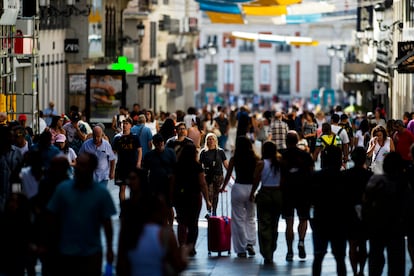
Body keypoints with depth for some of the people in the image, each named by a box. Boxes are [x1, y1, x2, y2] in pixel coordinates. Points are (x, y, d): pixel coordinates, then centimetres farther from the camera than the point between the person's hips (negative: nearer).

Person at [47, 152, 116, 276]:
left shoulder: (102, 193, -7)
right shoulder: (63, 188, -5)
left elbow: (106, 223, -1)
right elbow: (53, 218, 0)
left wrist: (109, 249, 1)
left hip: (92, 252, -1)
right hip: (67, 252, 1)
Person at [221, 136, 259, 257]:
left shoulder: (234, 159, -4)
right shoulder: (255, 159, -1)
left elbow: (228, 175, 4)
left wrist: (223, 188, 19)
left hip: (238, 188, -2)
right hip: (252, 188, 2)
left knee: (238, 220, 5)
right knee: (250, 218, 18)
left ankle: (241, 249, 5)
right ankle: (250, 243, 0)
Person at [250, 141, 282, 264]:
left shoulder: (261, 164, -7)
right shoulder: (280, 163, 0)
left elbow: (256, 181, -5)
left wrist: (252, 194, 9)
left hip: (265, 194, -3)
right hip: (278, 194, 3)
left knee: (264, 225, -1)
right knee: (274, 224, 15)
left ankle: (267, 255, -11)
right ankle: (271, 252, 24)